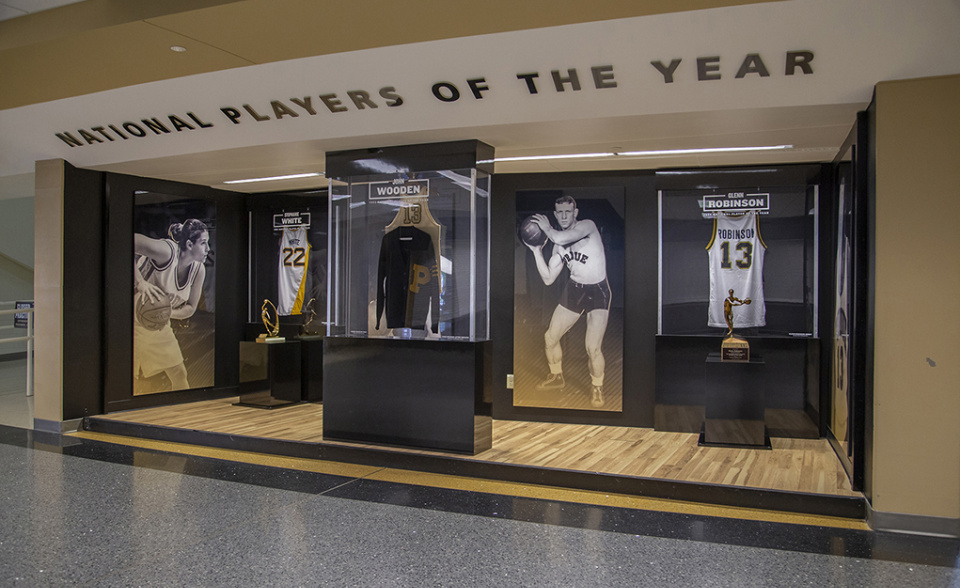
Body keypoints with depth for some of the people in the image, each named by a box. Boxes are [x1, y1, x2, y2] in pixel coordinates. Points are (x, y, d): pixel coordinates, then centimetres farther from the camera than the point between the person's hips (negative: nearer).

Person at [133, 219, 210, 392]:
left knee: (180, 375, 8)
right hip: (135, 322, -7)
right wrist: (140, 282, -38)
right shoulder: (167, 251, -26)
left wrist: (169, 313, -21)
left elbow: (190, 308, 2)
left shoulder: (199, 270, -5)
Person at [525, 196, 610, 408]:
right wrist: (537, 251, -5)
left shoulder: (588, 225, -14)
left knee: (593, 347, -18)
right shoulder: (559, 246, 5)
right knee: (550, 337, 8)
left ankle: (597, 387, 10)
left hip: (598, 291, -6)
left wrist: (546, 227, -16)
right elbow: (548, 279, 1)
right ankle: (557, 378, 34)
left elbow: (561, 238, -35)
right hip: (574, 289, 6)